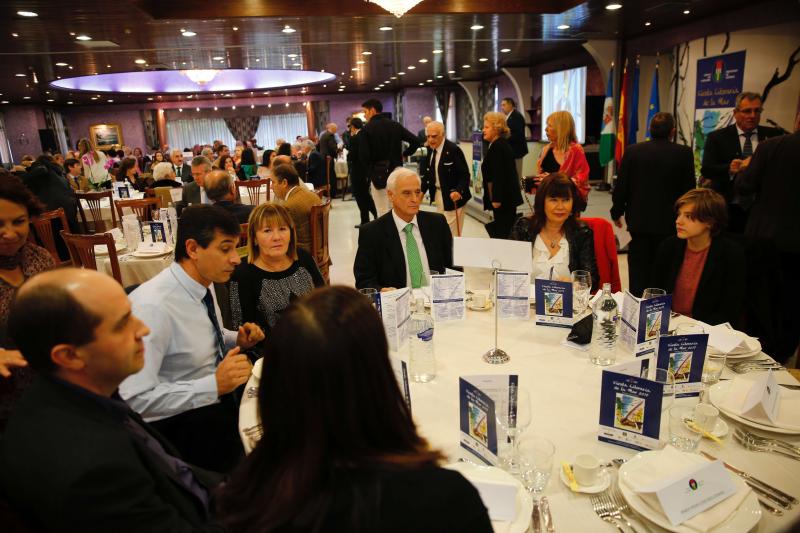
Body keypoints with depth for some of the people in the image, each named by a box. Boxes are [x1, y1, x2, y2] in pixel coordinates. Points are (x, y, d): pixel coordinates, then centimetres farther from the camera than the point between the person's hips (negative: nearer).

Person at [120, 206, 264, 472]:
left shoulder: (203, 283, -2)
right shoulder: (152, 306, -26)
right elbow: (134, 399, -28)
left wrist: (237, 341, -4)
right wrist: (214, 385, -31)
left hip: (216, 395, 8)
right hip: (177, 420, -7)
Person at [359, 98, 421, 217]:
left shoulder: (367, 128, -8)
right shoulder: (395, 125, 7)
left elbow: (364, 155, -13)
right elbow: (416, 141, 2)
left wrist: (369, 172, 3)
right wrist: (404, 154, 14)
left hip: (378, 174, -5)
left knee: (383, 213, -1)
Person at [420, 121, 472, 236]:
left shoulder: (453, 149, -18)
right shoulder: (431, 149, 5)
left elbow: (464, 175, -19)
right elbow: (429, 172, 10)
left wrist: (458, 191, -35)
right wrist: (421, 190, -2)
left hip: (452, 196, -7)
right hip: (438, 194, 7)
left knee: (452, 233, -2)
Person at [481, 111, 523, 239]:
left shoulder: (497, 147, -16)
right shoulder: (502, 144, 16)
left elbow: (498, 175, -22)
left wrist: (496, 199, -20)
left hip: (503, 198, -10)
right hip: (508, 196, 10)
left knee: (501, 233, -5)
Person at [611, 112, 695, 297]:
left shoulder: (632, 151, -5)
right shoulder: (684, 153, -6)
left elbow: (621, 187, -2)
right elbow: (689, 189, -2)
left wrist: (617, 212, 12)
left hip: (639, 221, 1)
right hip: (670, 224, -1)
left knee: (639, 275, 8)